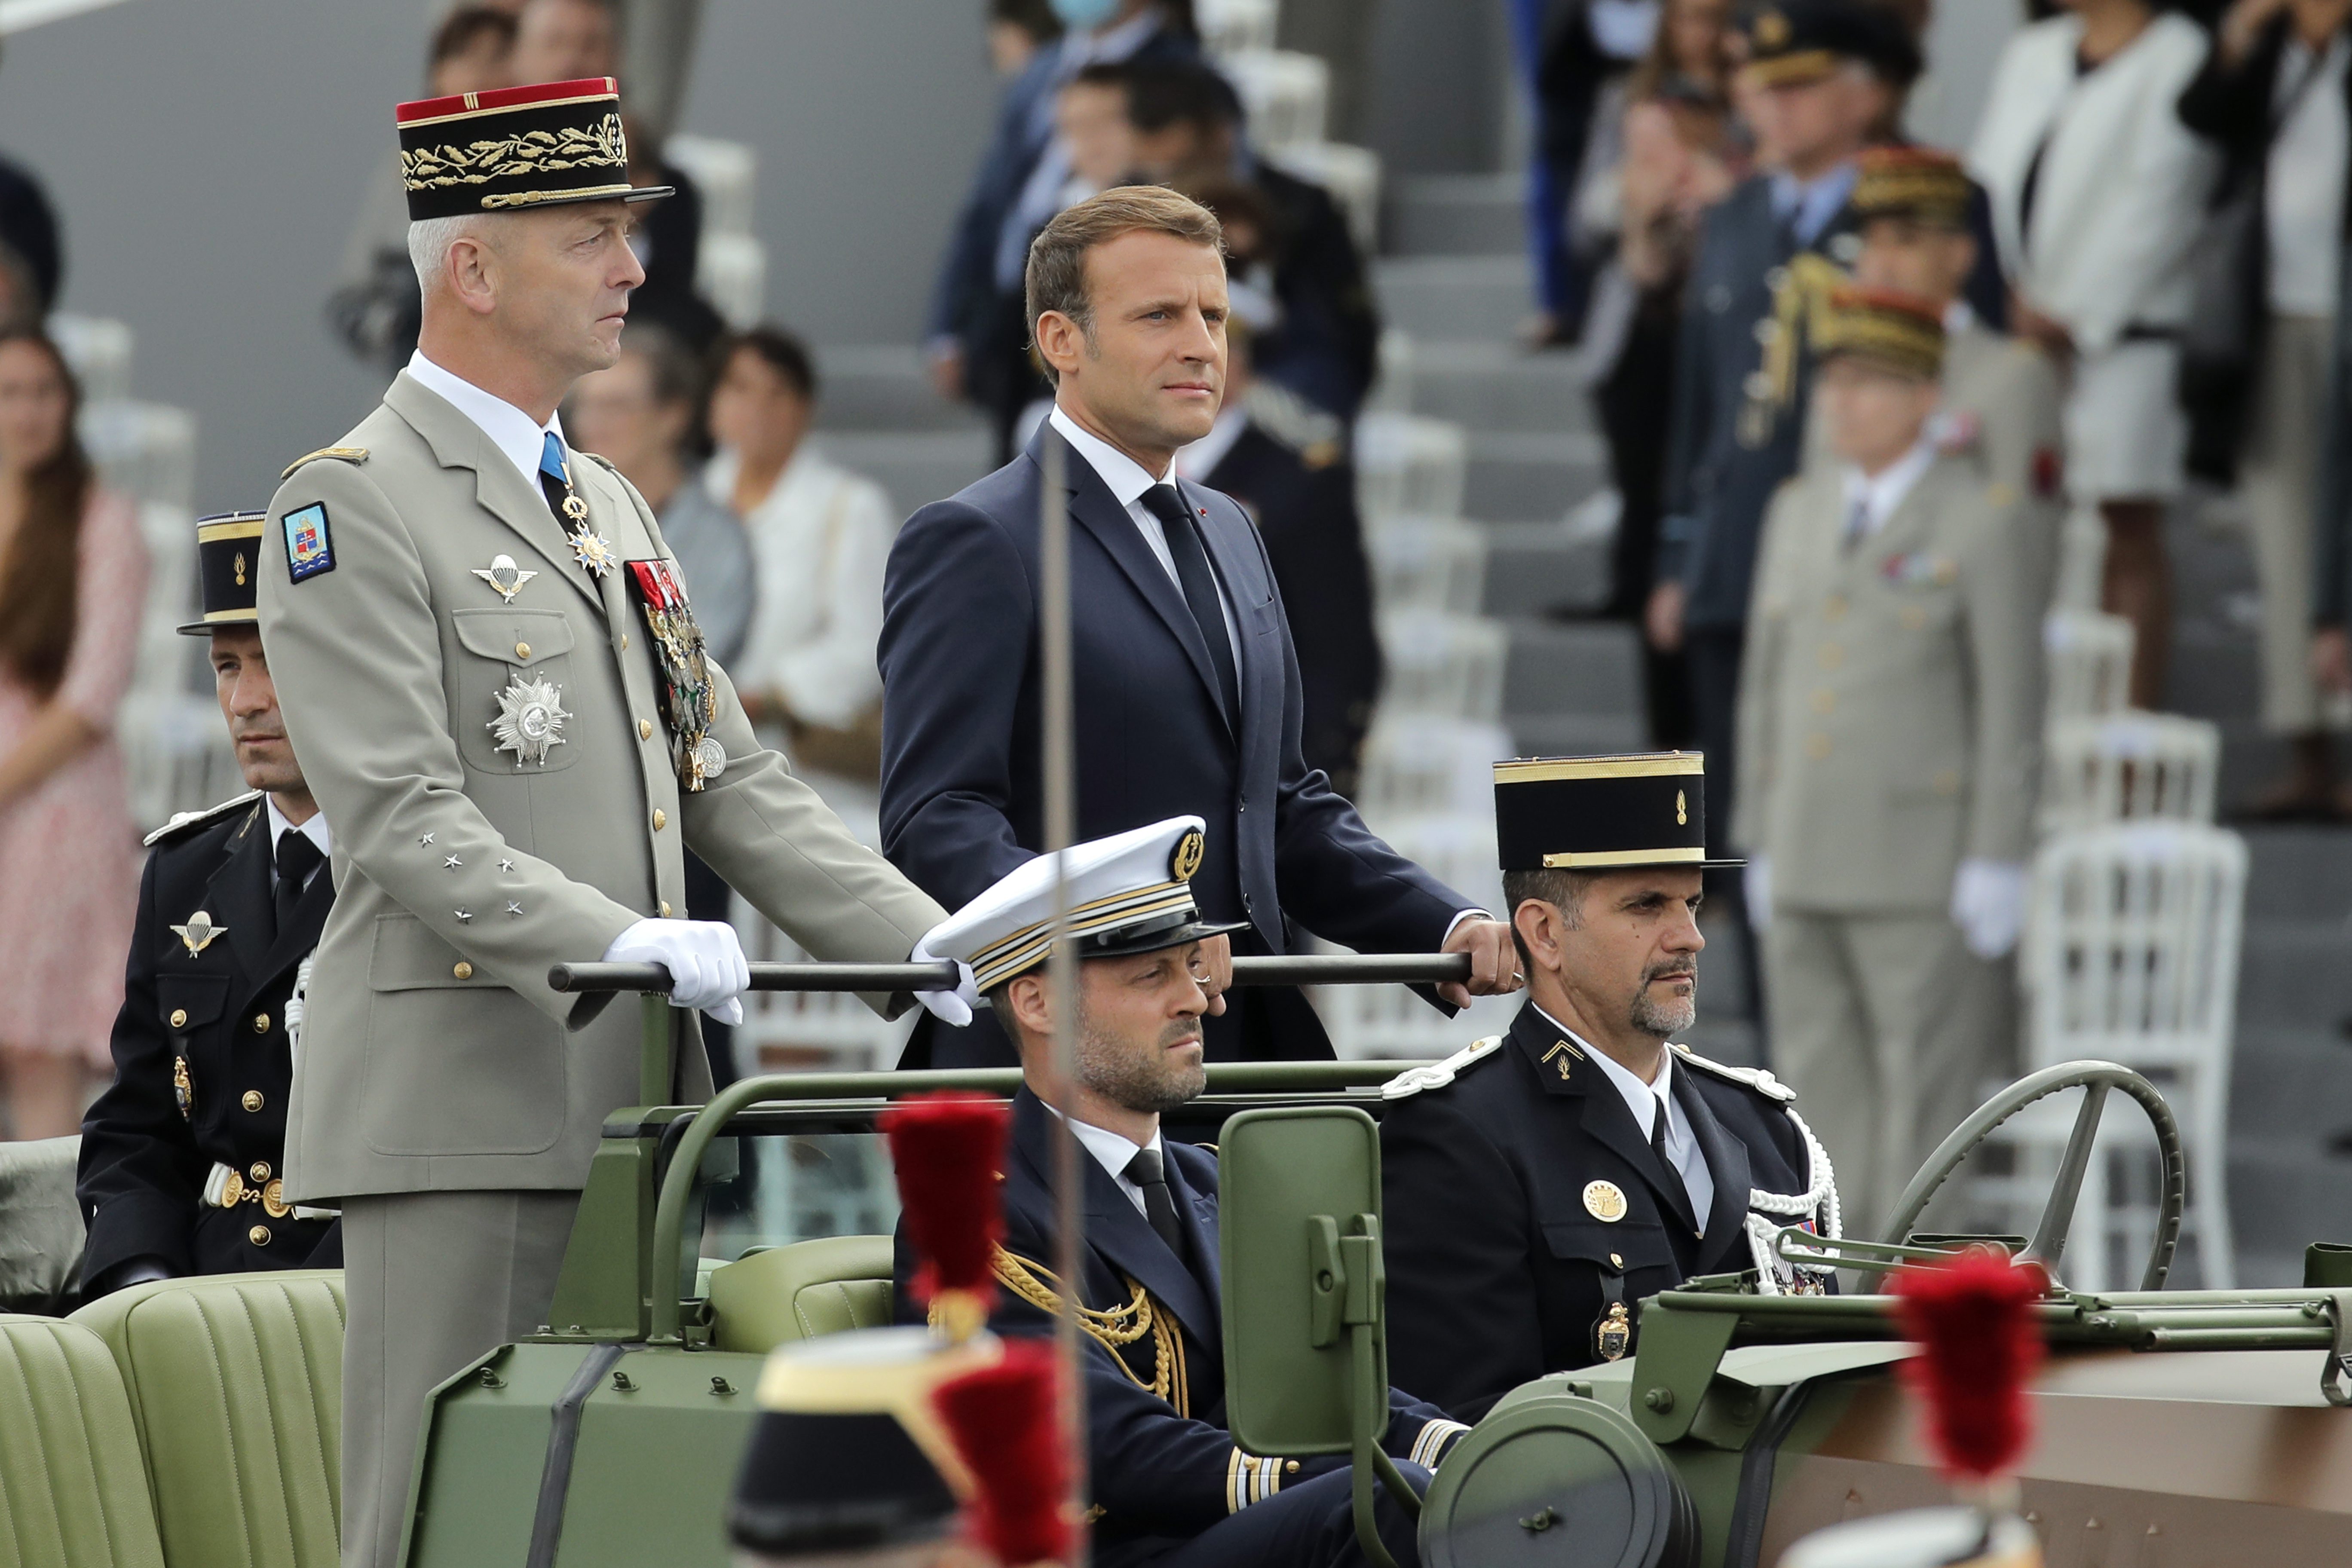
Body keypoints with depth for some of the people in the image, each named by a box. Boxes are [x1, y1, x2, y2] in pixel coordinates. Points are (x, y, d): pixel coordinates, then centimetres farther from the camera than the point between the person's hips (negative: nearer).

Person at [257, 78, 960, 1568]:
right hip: (464, 1114, -8)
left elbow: (735, 784, 18)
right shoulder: (351, 506, -7)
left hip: (631, 1107, 8)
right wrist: (624, 945, -29)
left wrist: (937, 958, 5)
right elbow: (408, 824, -17)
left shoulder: (607, 506, 20)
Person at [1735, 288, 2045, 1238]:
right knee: (1822, 1088, 7)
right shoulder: (1800, 513, 14)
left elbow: (2011, 700, -9)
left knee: (1924, 1089, -4)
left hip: (1927, 866, -6)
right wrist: (1760, 840, 13)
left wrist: (1996, 863, -13)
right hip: (1808, 865, 6)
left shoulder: (1990, 521, -5)